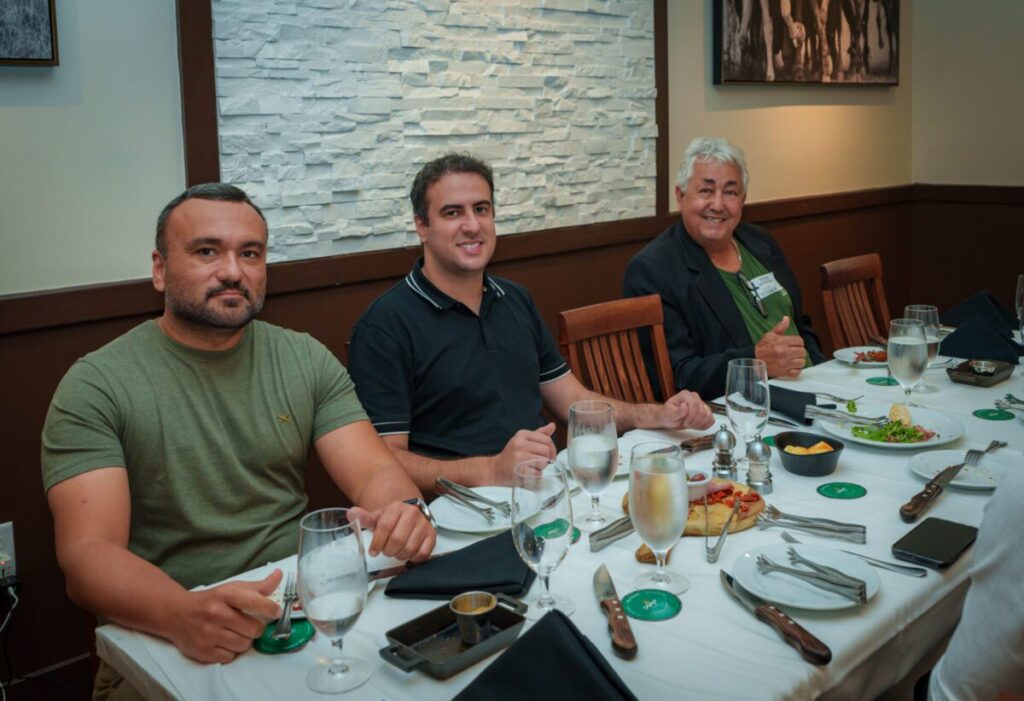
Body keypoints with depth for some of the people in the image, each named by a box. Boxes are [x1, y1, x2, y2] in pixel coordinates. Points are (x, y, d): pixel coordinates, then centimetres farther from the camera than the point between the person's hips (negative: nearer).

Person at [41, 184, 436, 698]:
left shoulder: (306, 360, 8)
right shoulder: (95, 387, -5)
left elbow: (375, 470, 1)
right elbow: (87, 553, -13)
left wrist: (402, 510, -24)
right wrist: (185, 615, -33)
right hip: (164, 637, -2)